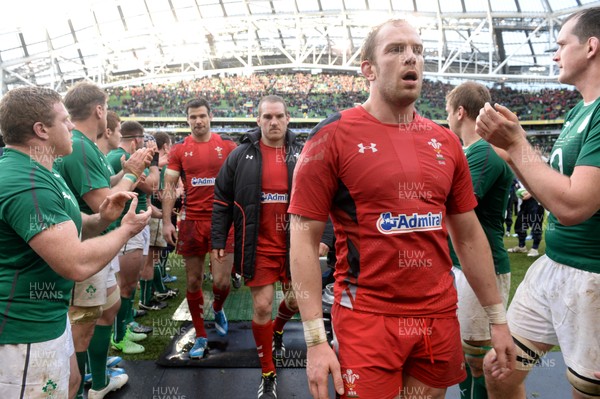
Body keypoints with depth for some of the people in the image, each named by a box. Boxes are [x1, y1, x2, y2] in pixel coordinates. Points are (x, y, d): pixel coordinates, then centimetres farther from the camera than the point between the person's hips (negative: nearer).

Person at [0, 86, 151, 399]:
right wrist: (126, 229, -17)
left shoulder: (40, 172, 9)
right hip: (26, 331, -10)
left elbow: (70, 228, 16)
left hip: (48, 316, 10)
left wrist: (102, 219, -6)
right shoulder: (26, 184, -27)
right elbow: (78, 264, -33)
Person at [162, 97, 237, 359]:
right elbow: (169, 187, 3)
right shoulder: (179, 150, 4)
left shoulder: (227, 146, 2)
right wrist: (166, 222, -6)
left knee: (222, 282, -3)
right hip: (191, 221, 1)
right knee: (193, 282, 8)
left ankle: (217, 309, 34)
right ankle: (201, 337, 23)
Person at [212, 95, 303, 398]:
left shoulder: (301, 155, 2)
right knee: (262, 305, -1)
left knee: (295, 299, 13)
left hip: (293, 243, 2)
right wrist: (218, 240, 1)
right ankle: (268, 374, 19)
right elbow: (222, 200, 4)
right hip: (258, 245, -2)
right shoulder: (241, 155, -1)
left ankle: (277, 330, 50)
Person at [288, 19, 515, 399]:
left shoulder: (445, 141, 6)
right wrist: (315, 339, -13)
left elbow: (469, 234, 12)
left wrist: (498, 318, 12)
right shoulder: (334, 136, -10)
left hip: (440, 316, 5)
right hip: (367, 318, -5)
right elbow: (304, 240, -10)